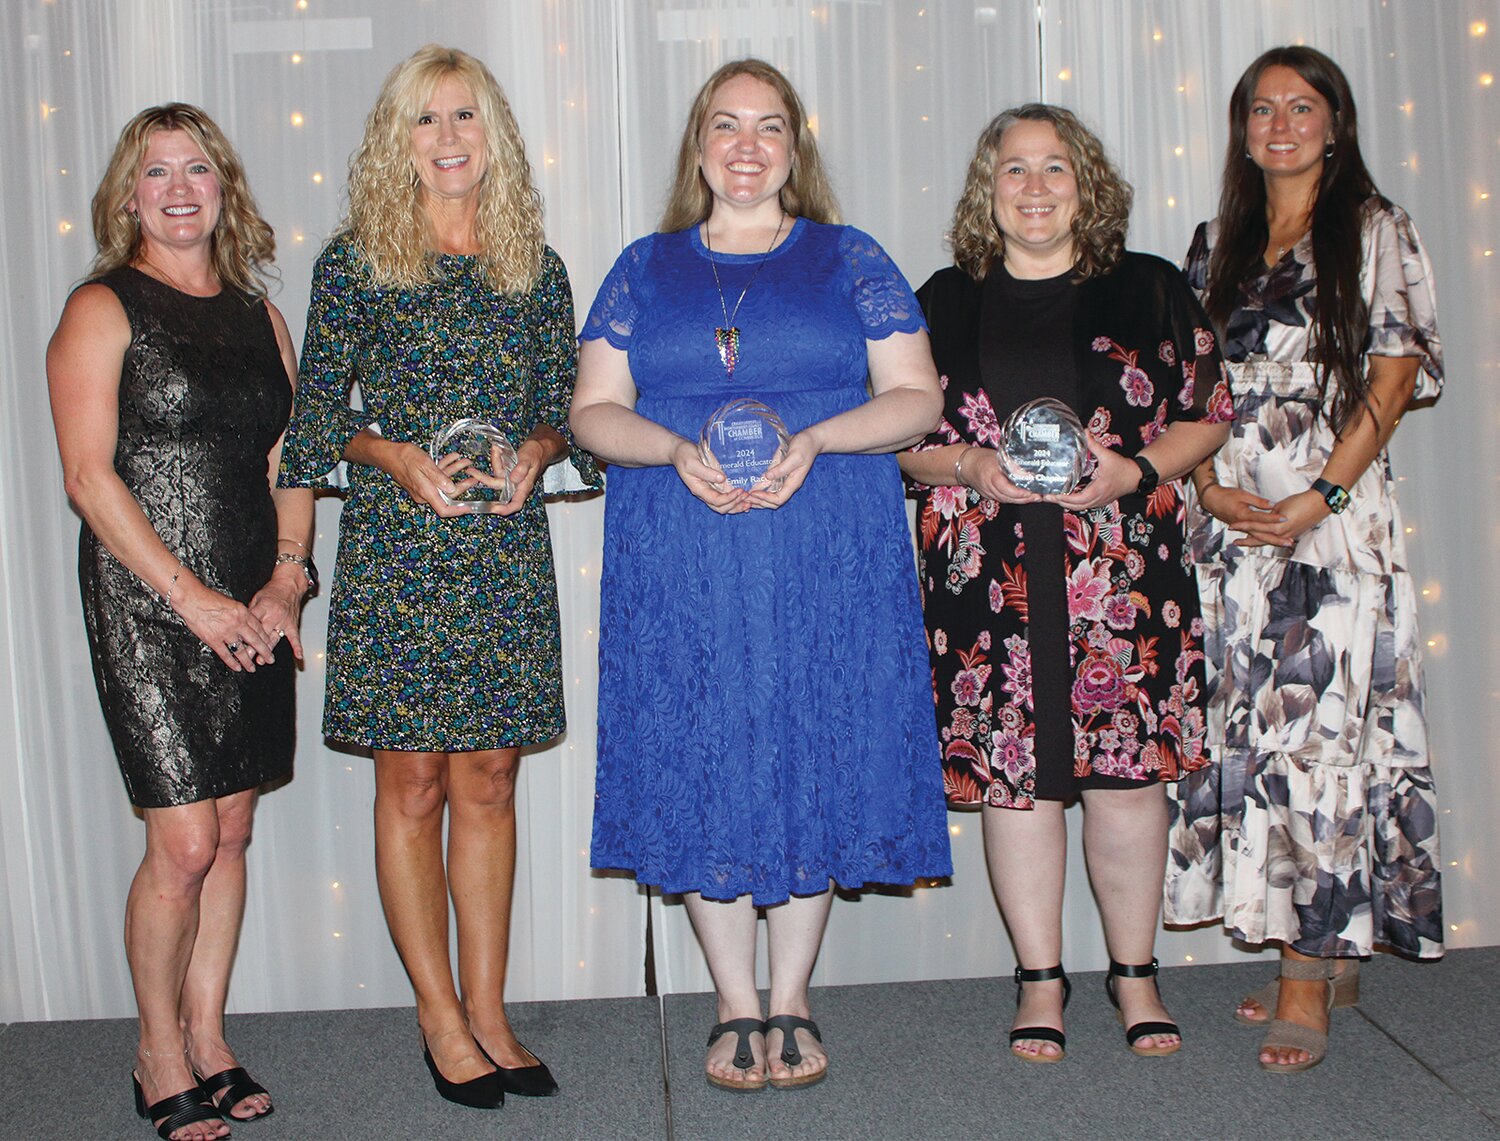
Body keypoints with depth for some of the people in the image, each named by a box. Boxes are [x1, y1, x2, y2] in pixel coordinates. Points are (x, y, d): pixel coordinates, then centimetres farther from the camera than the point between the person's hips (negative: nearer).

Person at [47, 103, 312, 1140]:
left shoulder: (259, 314, 13)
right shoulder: (103, 310, -3)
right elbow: (89, 475, -10)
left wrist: (286, 580, -2)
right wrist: (191, 598, -15)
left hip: (253, 610, 5)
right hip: (146, 605, -5)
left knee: (232, 832, 9)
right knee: (184, 843, -5)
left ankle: (208, 1037, 24)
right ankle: (159, 1056, 14)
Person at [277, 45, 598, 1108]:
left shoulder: (535, 266, 10)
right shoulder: (354, 262, 2)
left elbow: (564, 407, 13)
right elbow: (318, 413, 2)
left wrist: (537, 450, -8)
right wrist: (399, 457, -15)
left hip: (508, 553, 3)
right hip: (396, 552, -2)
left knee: (489, 783, 7)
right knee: (413, 785, 3)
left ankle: (487, 1011, 19)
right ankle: (441, 1015, 17)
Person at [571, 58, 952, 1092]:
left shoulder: (849, 260, 9)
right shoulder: (645, 269, 12)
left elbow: (917, 398, 3)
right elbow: (593, 409, 7)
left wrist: (814, 439, -15)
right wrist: (677, 451, -13)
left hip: (828, 566, -1)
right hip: (680, 570, 1)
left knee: (816, 763, 2)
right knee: (702, 769, 2)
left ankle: (793, 1003, 17)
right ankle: (736, 1007, 17)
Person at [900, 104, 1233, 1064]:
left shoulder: (1151, 291, 8)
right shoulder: (944, 303, 10)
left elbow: (1209, 415, 9)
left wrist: (1136, 468, -9)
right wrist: (968, 467, -9)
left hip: (1125, 567, 0)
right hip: (991, 576, 1)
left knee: (1128, 767, 2)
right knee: (1014, 772, 3)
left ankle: (1136, 974, 20)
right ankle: (1041, 980, 19)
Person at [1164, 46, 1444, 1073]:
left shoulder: (1374, 232, 4)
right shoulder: (1218, 245, 17)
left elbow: (1395, 374, -4)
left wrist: (1318, 498, -13)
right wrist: (1211, 486, -4)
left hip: (1335, 516, -4)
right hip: (1234, 519, 5)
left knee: (1318, 726, -9)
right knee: (1252, 725, 3)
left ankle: (1308, 975, -4)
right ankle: (1330, 956, 15)